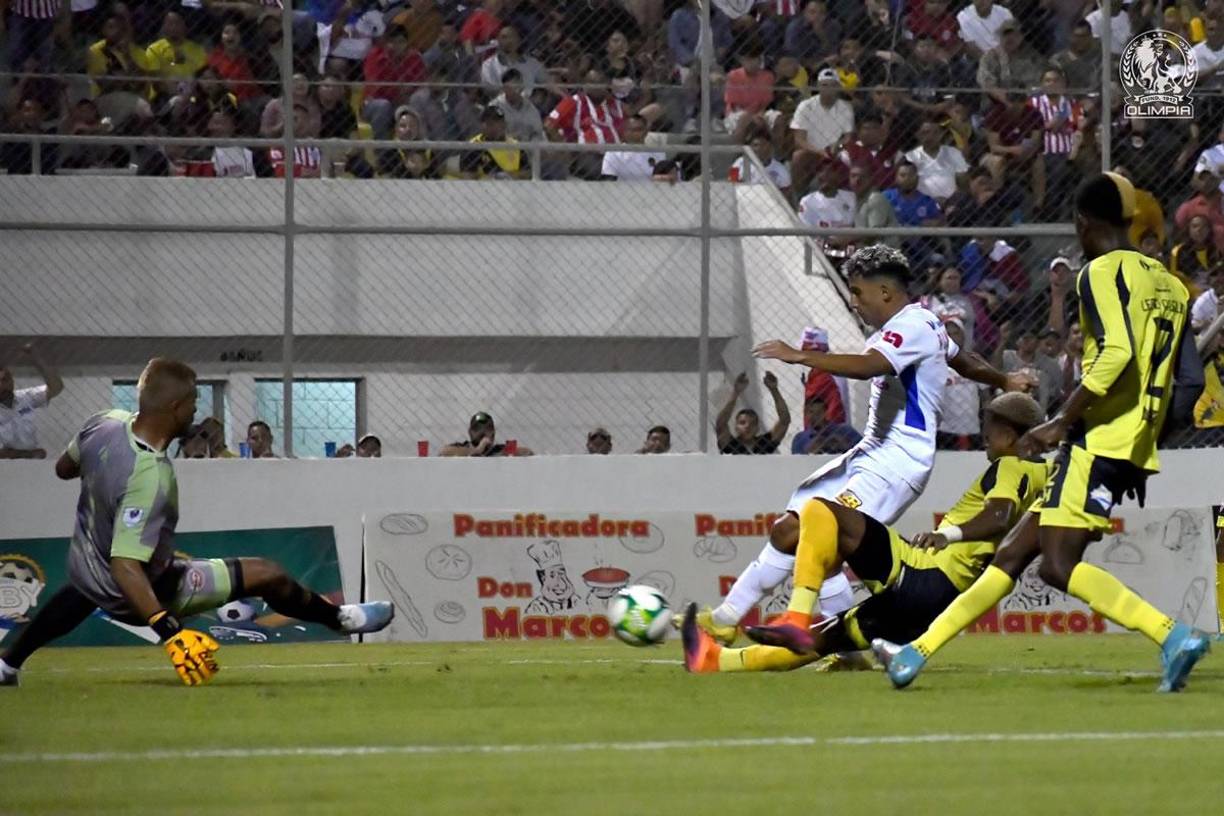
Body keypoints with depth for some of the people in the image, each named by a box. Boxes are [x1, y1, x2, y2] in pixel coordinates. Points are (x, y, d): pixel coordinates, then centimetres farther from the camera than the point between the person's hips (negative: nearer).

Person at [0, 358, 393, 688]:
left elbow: (63, 468, 6)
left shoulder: (103, 423, -16)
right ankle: (341, 617, 25)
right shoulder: (149, 478, -39)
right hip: (139, 593, -7)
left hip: (84, 565, 7)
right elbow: (126, 567, -41)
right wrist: (168, 628, -45)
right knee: (267, 575, 0)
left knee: (81, 589, 45)